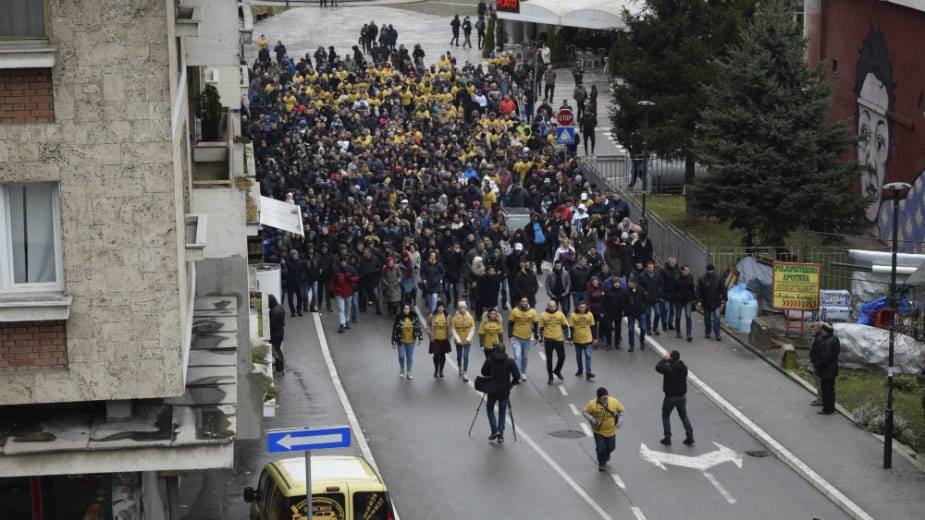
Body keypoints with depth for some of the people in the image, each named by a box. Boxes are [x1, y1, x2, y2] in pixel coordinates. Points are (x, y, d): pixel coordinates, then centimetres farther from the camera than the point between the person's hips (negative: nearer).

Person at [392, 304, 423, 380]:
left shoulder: (414, 317, -6)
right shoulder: (398, 318, -11)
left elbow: (418, 327, 5)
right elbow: (394, 330, -8)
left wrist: (420, 337, 3)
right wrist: (394, 342, -8)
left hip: (411, 341, 2)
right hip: (401, 341, -2)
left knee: (410, 356, 8)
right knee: (401, 356, -3)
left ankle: (409, 373, 19)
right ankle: (402, 369, 27)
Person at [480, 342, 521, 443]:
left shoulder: (490, 360, -5)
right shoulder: (510, 361, -7)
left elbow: (484, 372, 5)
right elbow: (517, 376, -10)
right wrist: (511, 383, 10)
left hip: (492, 390, 0)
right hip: (505, 391, 0)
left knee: (490, 409, 19)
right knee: (502, 412, 14)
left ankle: (494, 430, 1)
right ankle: (500, 435, 9)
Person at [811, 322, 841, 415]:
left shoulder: (827, 342, -25)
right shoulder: (835, 339, 7)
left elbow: (825, 357, -25)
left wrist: (816, 367, -13)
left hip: (826, 370, -10)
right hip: (832, 369, 10)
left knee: (826, 389, 1)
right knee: (830, 389, 18)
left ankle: (827, 409, 8)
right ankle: (831, 408, 28)